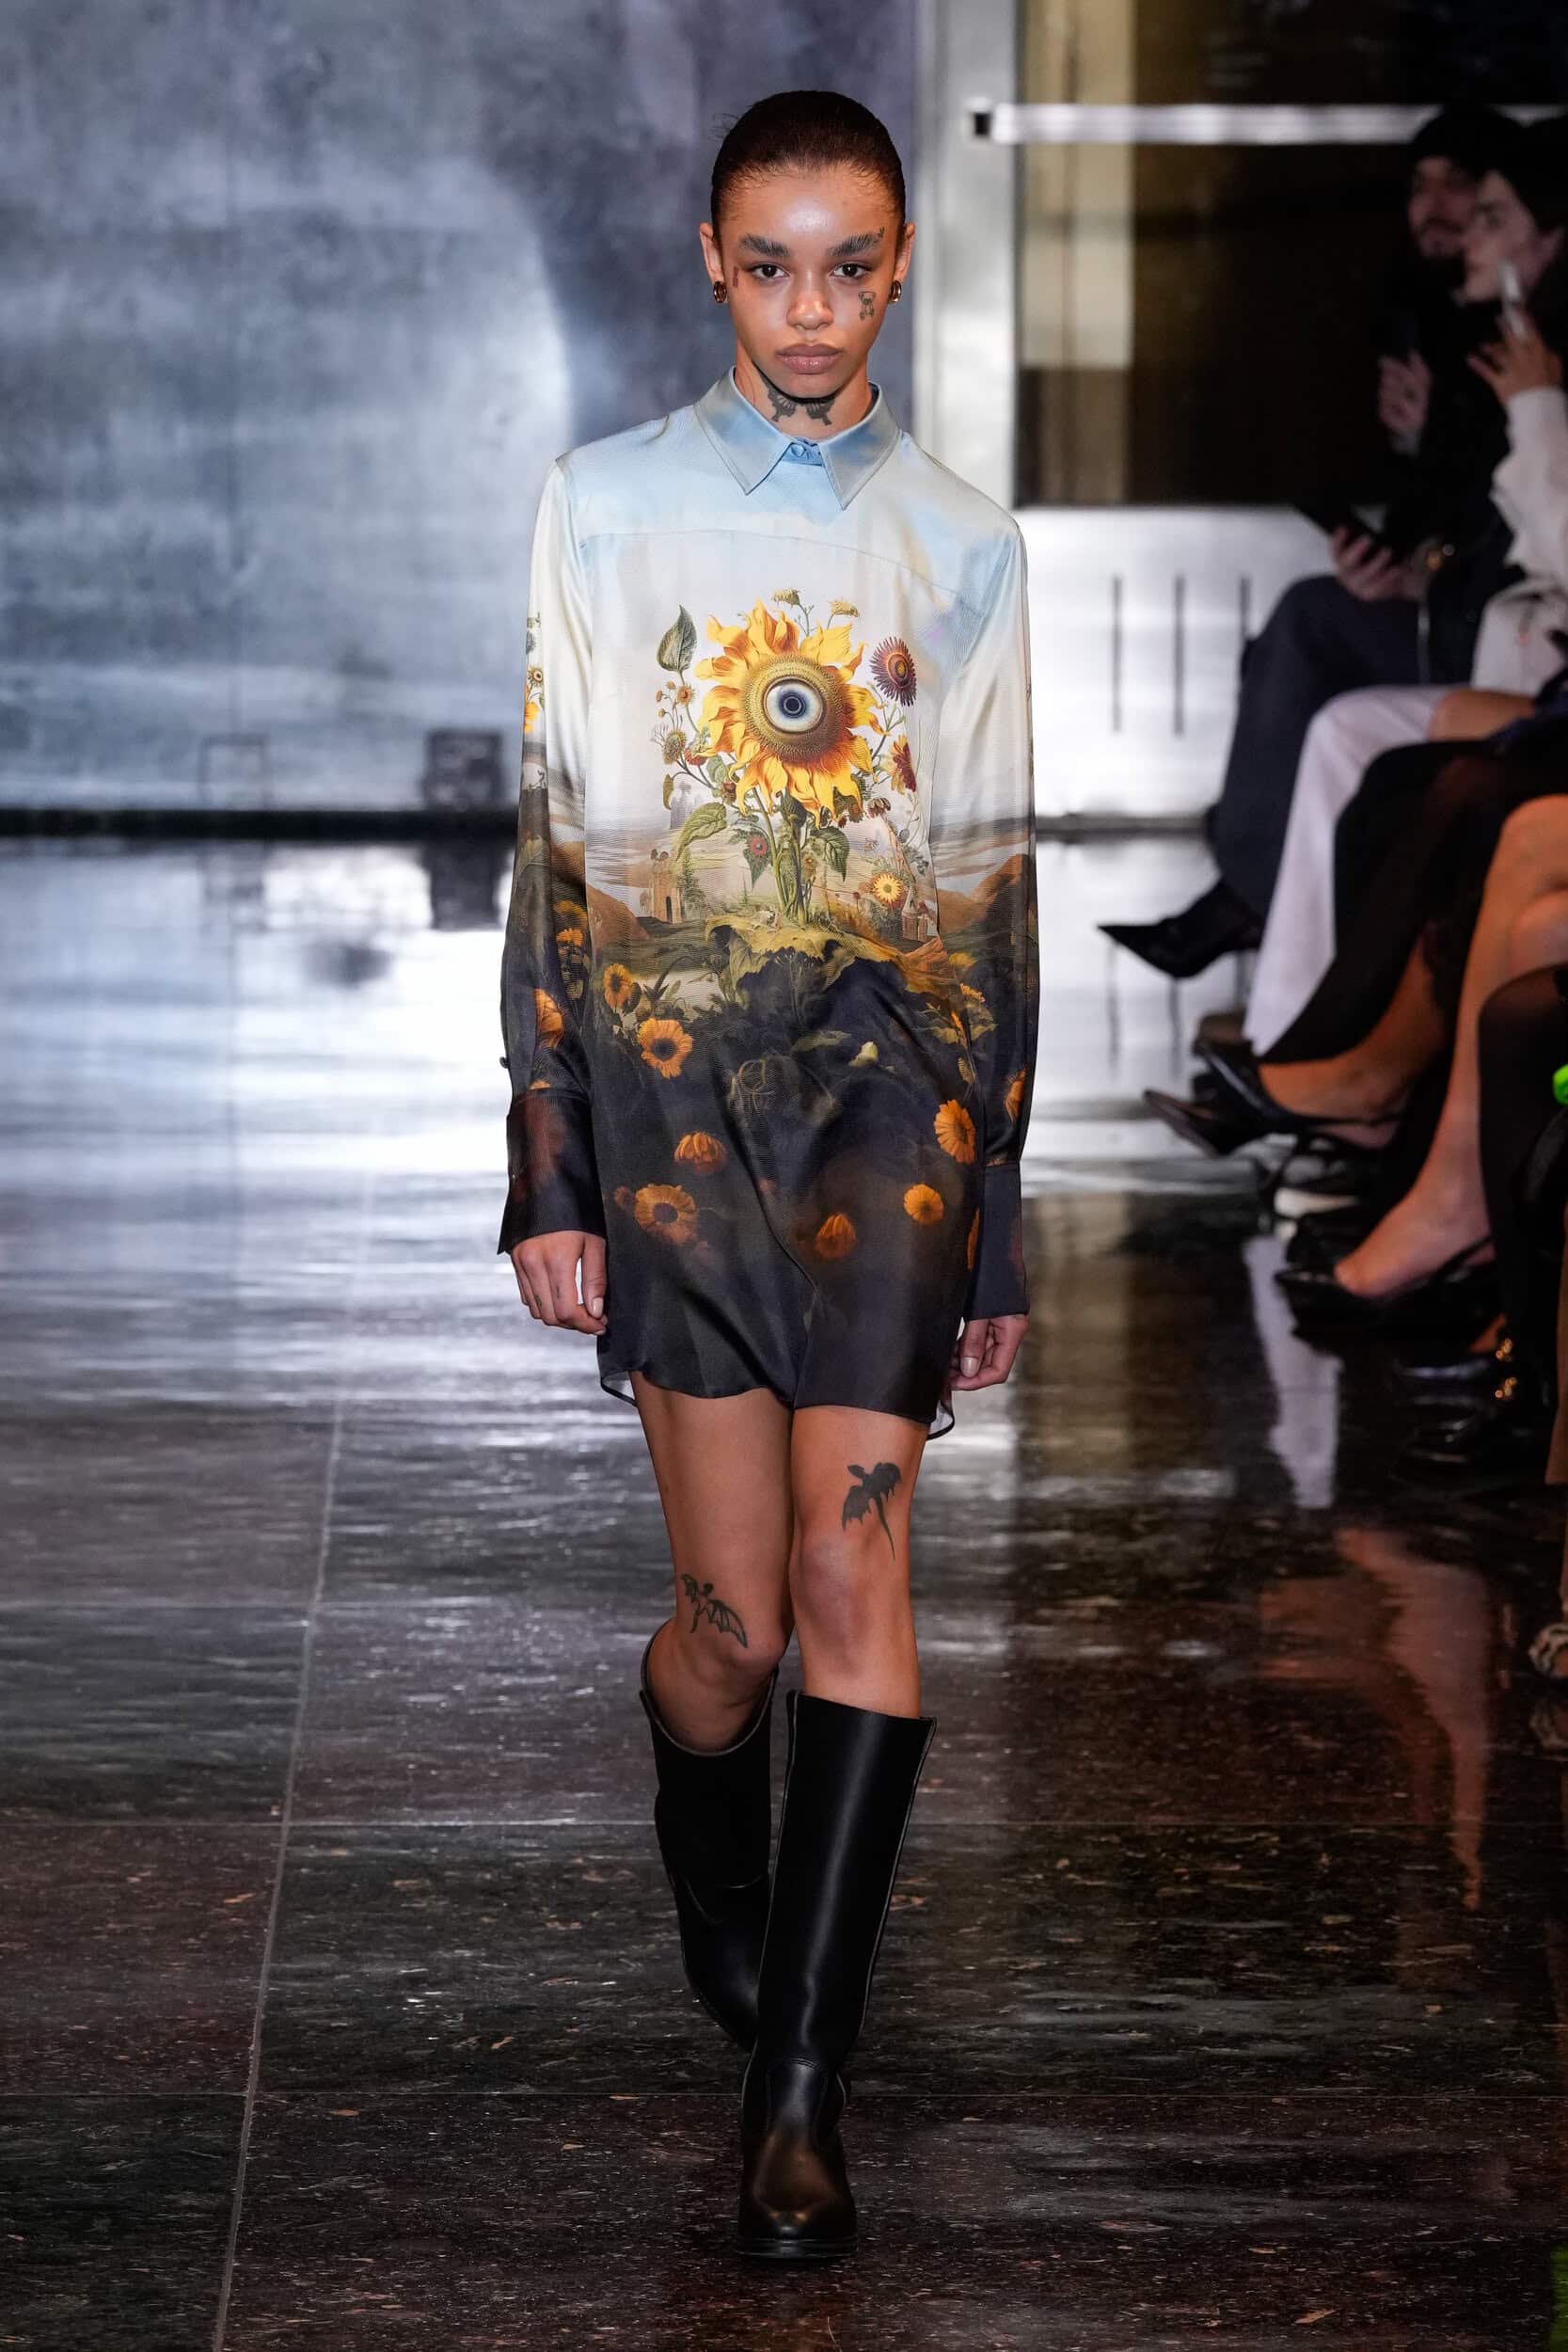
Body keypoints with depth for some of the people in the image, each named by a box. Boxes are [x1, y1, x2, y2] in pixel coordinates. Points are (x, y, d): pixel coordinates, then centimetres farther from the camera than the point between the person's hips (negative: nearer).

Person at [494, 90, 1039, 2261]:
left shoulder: (960, 543, 11)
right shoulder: (609, 506, 6)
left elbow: (994, 876, 13)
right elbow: (561, 846, 5)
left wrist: (997, 1216, 12)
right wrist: (547, 1172, 0)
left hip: (893, 1064, 1)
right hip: (670, 1067, -1)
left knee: (852, 1557, -14)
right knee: (736, 1610, -2)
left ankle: (799, 2084, -11)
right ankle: (723, 1912, 30)